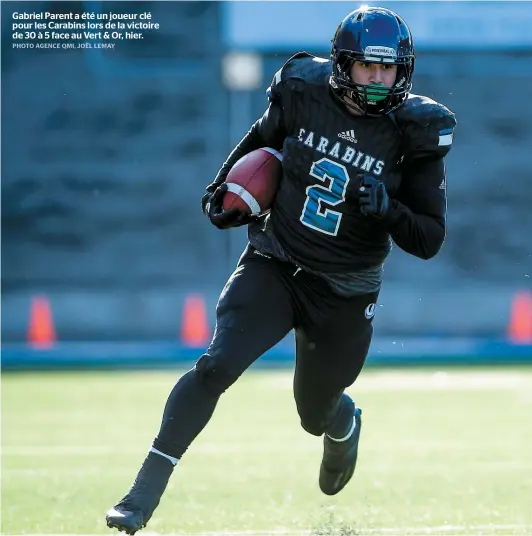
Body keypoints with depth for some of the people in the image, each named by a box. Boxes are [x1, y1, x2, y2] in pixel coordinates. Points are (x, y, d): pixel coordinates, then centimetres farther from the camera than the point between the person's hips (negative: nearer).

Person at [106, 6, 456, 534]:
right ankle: (145, 491, -20)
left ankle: (345, 422, 55)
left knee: (317, 415, 15)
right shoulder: (303, 94, -8)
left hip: (343, 295, 0)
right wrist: (222, 189, 13)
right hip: (273, 266, 0)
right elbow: (262, 139, 17)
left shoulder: (412, 134, -12)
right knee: (217, 364, -21)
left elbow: (429, 241, -9)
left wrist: (387, 209, -27)